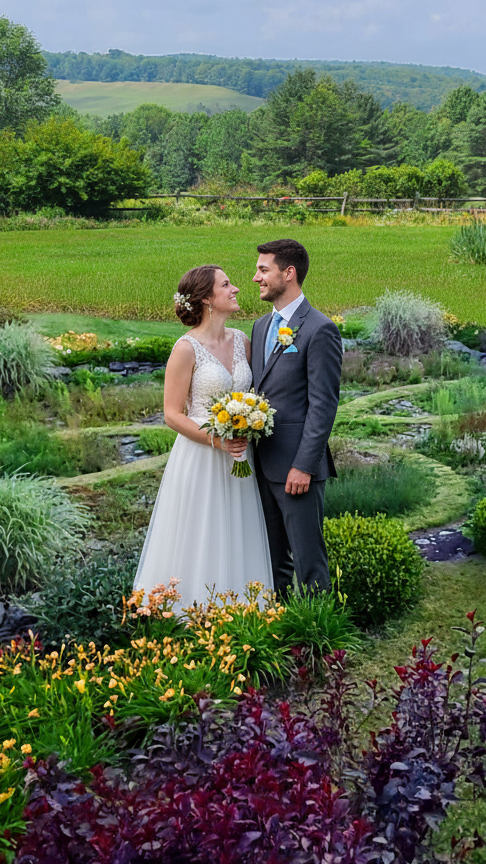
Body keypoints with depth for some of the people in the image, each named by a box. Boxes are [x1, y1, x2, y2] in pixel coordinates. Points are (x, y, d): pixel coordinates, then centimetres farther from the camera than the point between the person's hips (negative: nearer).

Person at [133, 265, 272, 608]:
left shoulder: (242, 341, 7)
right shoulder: (187, 349, -11)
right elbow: (173, 415, -10)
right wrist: (215, 439, -20)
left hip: (238, 458, 6)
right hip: (200, 459, -6)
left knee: (236, 540, 11)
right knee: (199, 543, 3)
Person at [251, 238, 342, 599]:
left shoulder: (319, 330, -12)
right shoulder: (262, 326, 14)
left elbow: (323, 405, -15)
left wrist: (303, 466, -18)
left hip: (296, 466, -8)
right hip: (263, 462, 8)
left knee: (308, 560, 2)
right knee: (271, 556, 16)